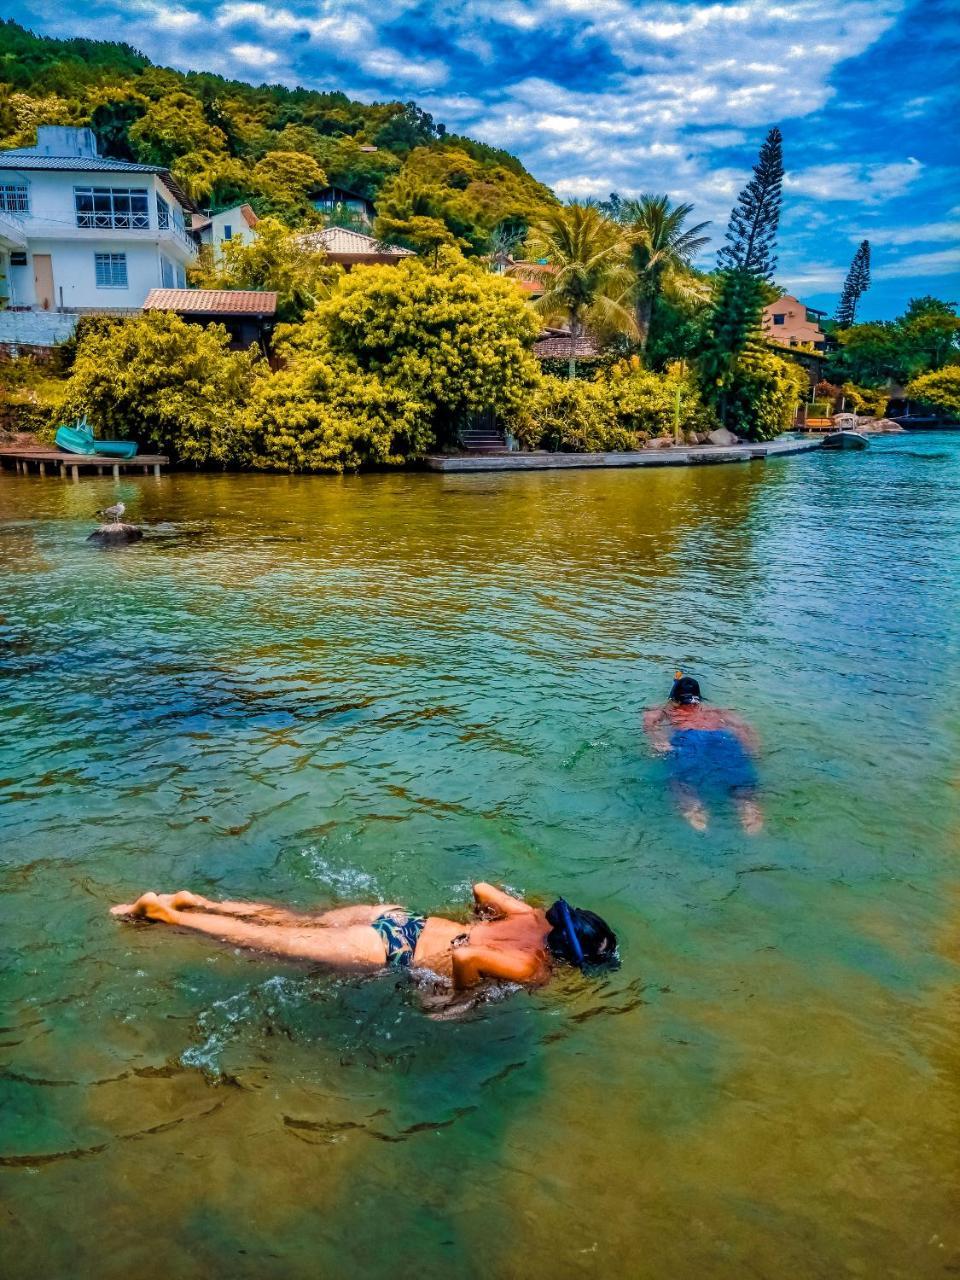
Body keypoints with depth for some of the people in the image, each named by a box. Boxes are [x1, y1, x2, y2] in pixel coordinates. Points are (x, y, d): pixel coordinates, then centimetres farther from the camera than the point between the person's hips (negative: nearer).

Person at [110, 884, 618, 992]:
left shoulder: (534, 917, 3)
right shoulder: (533, 970, -19)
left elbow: (482, 887, 15)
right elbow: (465, 955, -36)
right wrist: (463, 998, -18)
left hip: (396, 918, 6)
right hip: (384, 953, -6)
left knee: (295, 922, 19)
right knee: (268, 944, 3)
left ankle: (190, 899, 22)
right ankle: (163, 912, 10)